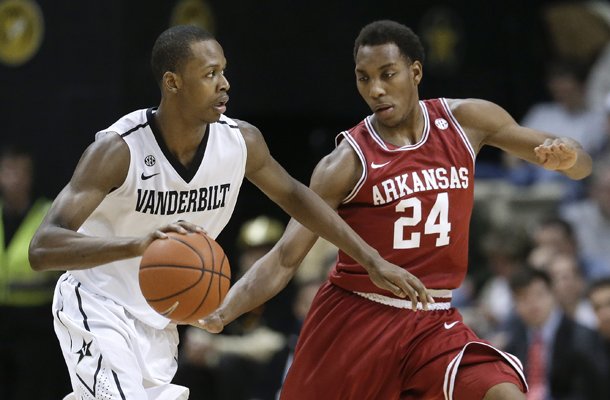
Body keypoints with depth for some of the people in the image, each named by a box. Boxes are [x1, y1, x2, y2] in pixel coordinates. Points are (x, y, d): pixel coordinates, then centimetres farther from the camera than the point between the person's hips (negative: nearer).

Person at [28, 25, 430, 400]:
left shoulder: (241, 141, -10)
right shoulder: (118, 149, -26)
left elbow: (293, 195, 12)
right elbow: (42, 248, -35)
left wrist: (373, 260, 9)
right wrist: (136, 243, -52)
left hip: (159, 321, 6)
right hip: (98, 308, -6)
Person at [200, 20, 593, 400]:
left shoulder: (465, 120, -1)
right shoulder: (349, 161, -10)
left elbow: (582, 164, 5)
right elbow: (285, 258, -12)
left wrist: (565, 156, -20)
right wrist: (222, 312, -29)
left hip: (435, 323, 2)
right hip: (355, 320, -2)